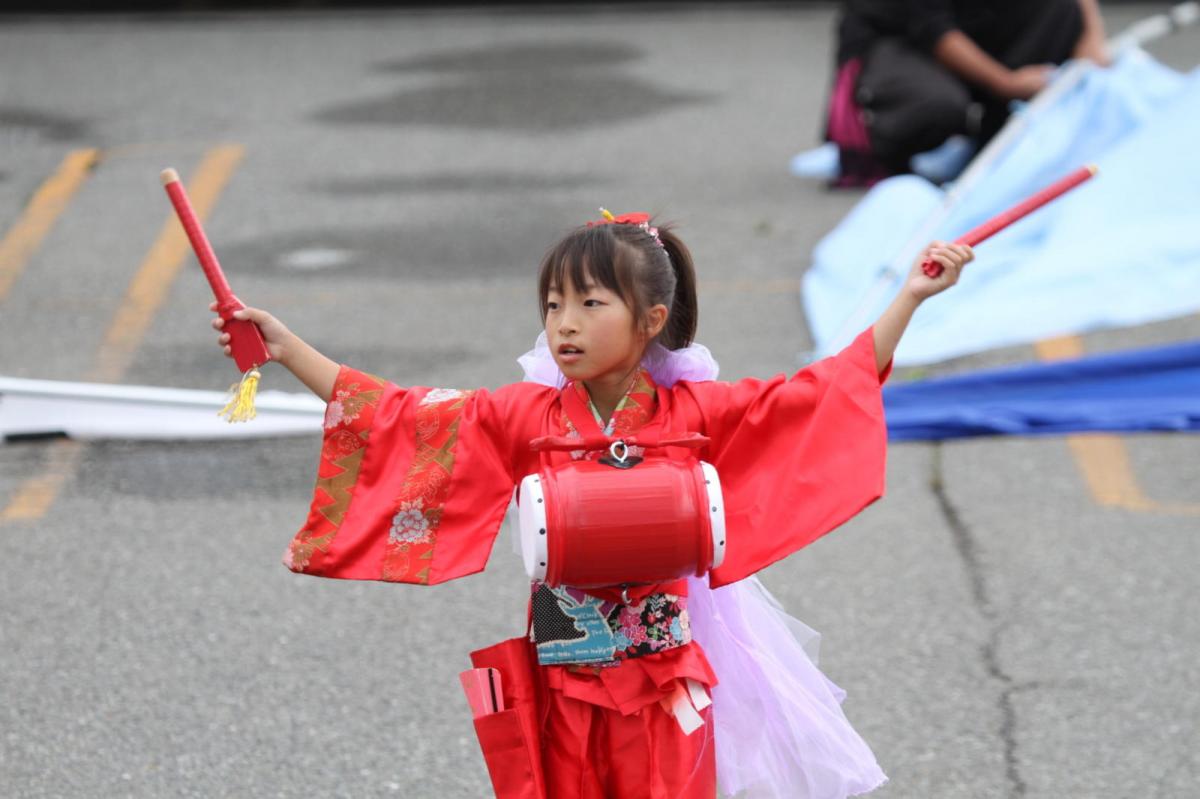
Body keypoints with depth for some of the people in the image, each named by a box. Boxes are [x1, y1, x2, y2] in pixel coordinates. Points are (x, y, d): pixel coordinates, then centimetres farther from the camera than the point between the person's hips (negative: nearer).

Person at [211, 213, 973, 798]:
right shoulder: (523, 418, -3)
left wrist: (910, 298, -9)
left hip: (664, 687, -1)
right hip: (561, 687, 1)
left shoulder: (696, 414, -5)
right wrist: (286, 349, -7)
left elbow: (827, 390, -4)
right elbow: (396, 416, -2)